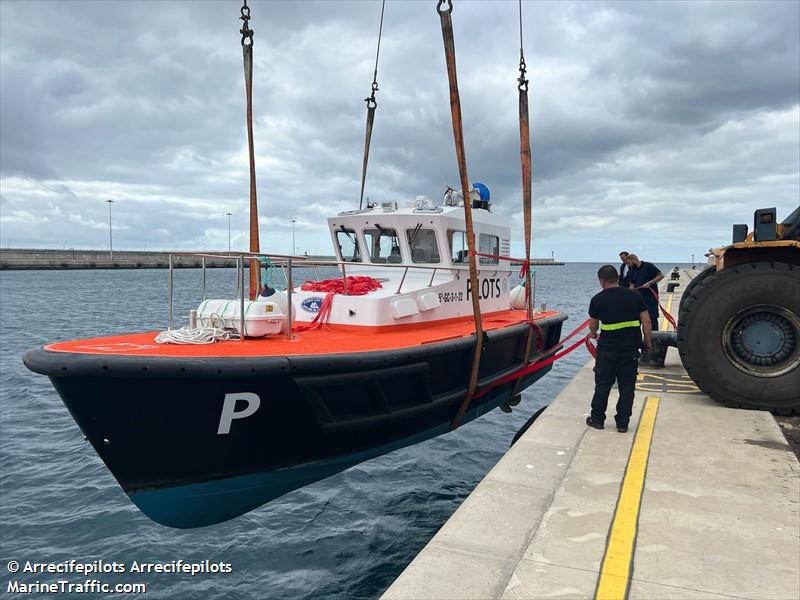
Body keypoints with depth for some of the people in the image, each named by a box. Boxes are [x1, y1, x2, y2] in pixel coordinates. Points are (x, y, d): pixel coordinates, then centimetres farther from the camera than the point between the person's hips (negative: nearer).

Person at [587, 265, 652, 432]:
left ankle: (597, 419, 20)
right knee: (627, 386, 10)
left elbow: (593, 326, 10)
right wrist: (647, 342, 12)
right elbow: (646, 322, -1)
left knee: (603, 384, 11)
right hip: (631, 349, 2)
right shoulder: (636, 296, 1)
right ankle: (622, 423, 15)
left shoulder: (598, 300, -3)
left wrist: (593, 334, 31)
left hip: (607, 349, -1)